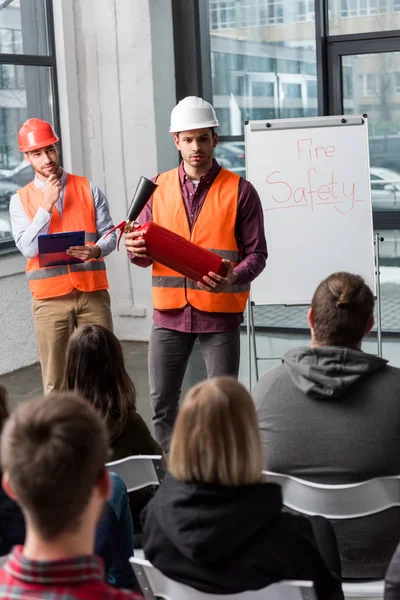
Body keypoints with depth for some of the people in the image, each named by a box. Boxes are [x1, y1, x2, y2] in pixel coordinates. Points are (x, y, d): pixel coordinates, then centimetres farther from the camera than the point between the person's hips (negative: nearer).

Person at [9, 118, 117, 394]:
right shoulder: (21, 200, 5)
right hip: (50, 299, 0)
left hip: (92, 293, 1)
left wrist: (95, 251, -19)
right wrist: (46, 204, -11)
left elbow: (109, 234, 3)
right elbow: (29, 248, -5)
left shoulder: (89, 190, 7)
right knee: (55, 381, 0)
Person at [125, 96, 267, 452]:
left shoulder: (239, 191, -2)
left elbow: (256, 254, -4)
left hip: (220, 312, -3)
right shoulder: (158, 189, 7)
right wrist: (136, 251, -13)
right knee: (162, 402, 7)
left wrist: (233, 278, -24)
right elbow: (147, 251, 11)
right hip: (170, 310, 3)